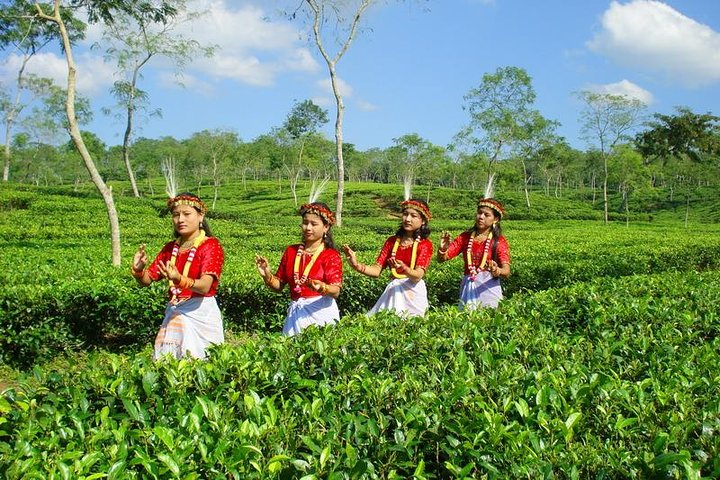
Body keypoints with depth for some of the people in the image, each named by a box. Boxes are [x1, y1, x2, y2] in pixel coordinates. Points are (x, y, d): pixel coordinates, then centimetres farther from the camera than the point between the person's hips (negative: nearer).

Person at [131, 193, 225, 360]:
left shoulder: (211, 245, -7)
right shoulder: (170, 248, 11)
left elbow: (205, 286, -21)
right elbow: (146, 281, 10)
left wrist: (179, 280, -39)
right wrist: (138, 270, -13)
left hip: (202, 314, -5)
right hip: (174, 314, 5)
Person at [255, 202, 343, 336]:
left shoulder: (331, 255, -5)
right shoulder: (291, 251, 7)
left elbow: (336, 291, -15)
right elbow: (279, 285, 10)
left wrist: (321, 288, -35)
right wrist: (267, 276, -9)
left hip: (321, 311, -3)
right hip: (295, 312, 4)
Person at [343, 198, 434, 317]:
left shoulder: (425, 244, -4)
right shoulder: (391, 241, 8)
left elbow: (418, 276, -18)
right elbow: (377, 270, -1)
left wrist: (403, 268, -38)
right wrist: (357, 265, -18)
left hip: (413, 292, -3)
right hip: (392, 290, 4)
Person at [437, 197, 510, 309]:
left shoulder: (499, 241, -3)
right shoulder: (465, 237, 5)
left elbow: (507, 272, -13)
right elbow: (441, 259, 1)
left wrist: (497, 271, -35)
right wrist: (443, 249, -21)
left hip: (489, 287, -2)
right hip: (468, 287, 2)